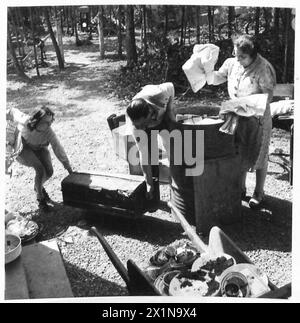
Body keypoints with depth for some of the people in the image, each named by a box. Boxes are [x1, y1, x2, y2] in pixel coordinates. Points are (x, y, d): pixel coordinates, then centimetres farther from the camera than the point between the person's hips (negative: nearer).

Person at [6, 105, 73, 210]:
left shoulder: (49, 132, -29)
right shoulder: (24, 121, -33)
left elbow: (58, 149, -24)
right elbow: (13, 111, -13)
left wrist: (68, 167, -22)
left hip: (39, 148, 3)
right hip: (23, 149, -3)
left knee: (49, 172, -13)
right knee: (40, 169, -25)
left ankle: (38, 186, 24)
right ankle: (40, 198, -5)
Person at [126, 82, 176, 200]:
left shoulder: (158, 94, -45)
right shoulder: (132, 124, -40)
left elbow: (170, 86, -18)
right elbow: (143, 154, -35)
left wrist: (170, 109, -26)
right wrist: (149, 184, -32)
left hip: (164, 114, 1)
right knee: (147, 151, -15)